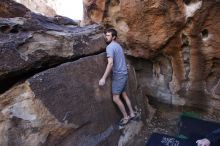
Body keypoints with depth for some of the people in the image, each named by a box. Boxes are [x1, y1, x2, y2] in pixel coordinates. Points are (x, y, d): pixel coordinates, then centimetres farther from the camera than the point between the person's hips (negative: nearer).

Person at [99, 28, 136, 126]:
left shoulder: (110, 47, -15)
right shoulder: (118, 45, 15)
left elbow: (110, 63, -26)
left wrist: (103, 78, -26)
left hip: (118, 75, -10)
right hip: (124, 73, 10)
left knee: (116, 98, -1)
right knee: (124, 94, 18)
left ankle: (126, 117, 12)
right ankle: (132, 113, 28)